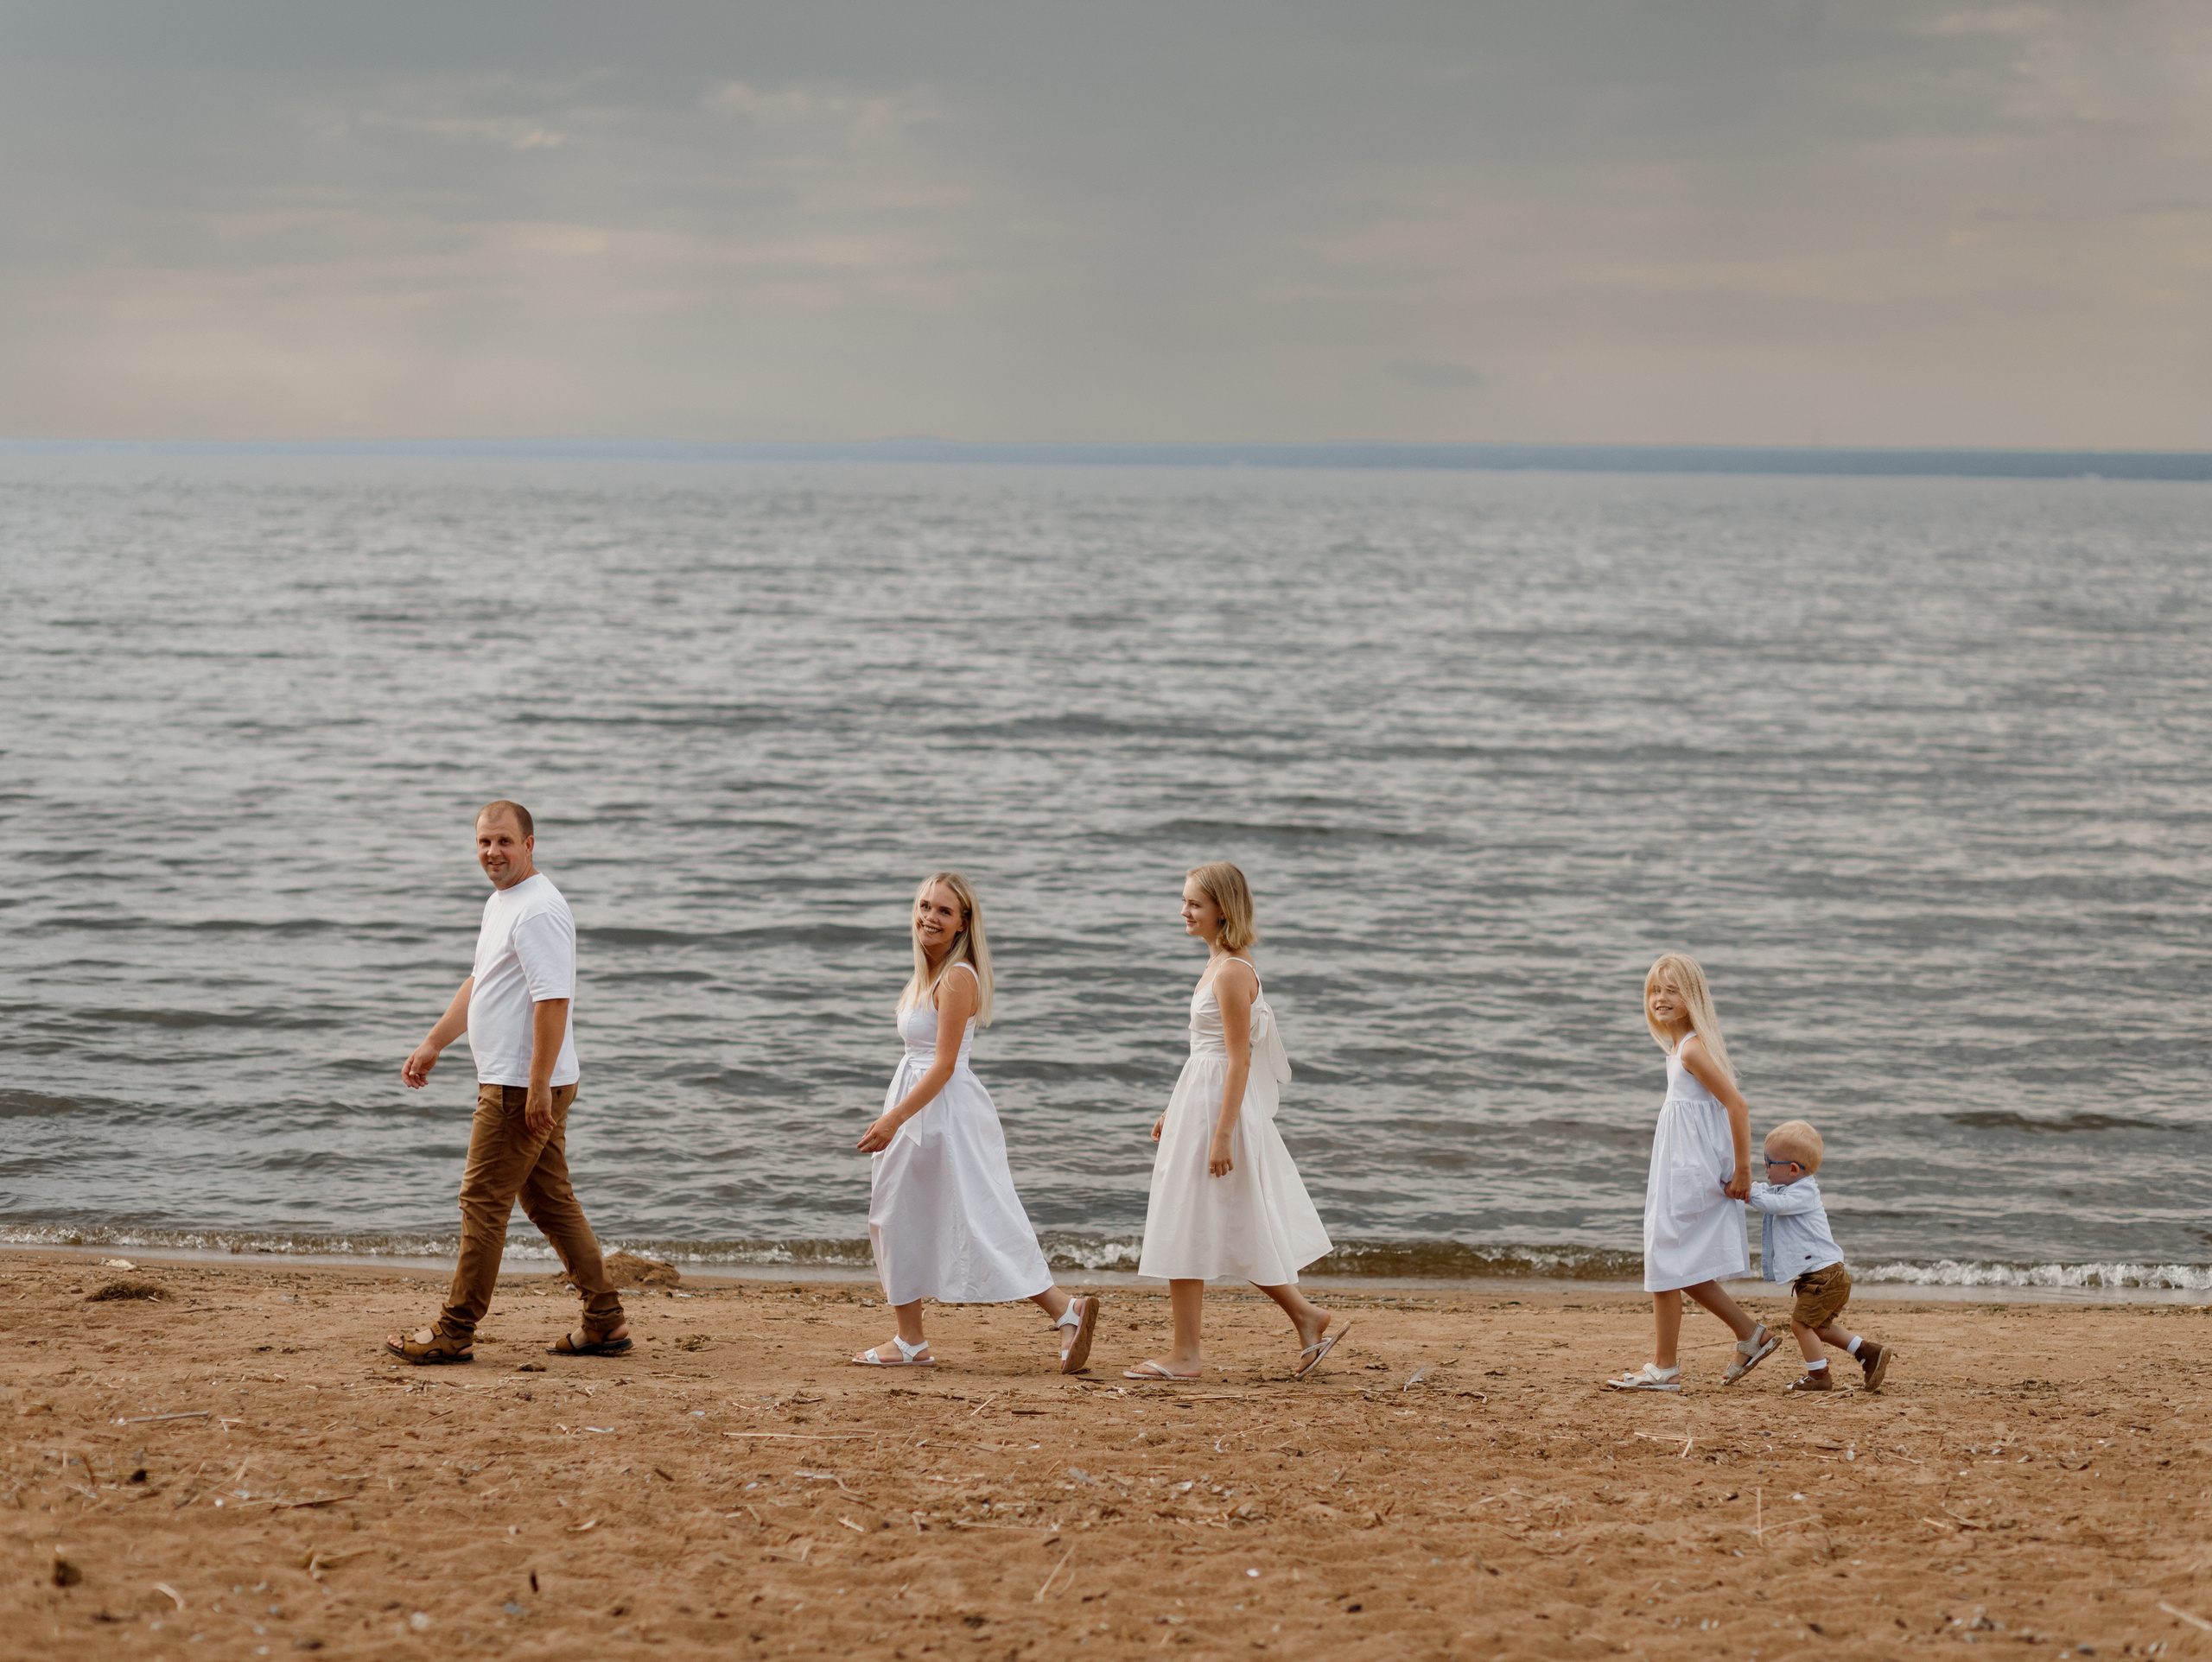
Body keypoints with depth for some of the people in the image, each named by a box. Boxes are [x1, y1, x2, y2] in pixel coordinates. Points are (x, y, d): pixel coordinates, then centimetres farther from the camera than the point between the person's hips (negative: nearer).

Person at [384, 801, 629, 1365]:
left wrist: (538, 1088, -26)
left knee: (484, 1203, -5)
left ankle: (454, 1332, 1)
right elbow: (481, 982, 28)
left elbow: (552, 1001, -25)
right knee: (550, 1202, 13)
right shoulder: (501, 902, 16)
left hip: (524, 1087, -11)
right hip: (514, 1084, 11)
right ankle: (605, 1323, 16)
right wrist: (433, 1043, 27)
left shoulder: (539, 912, -19)